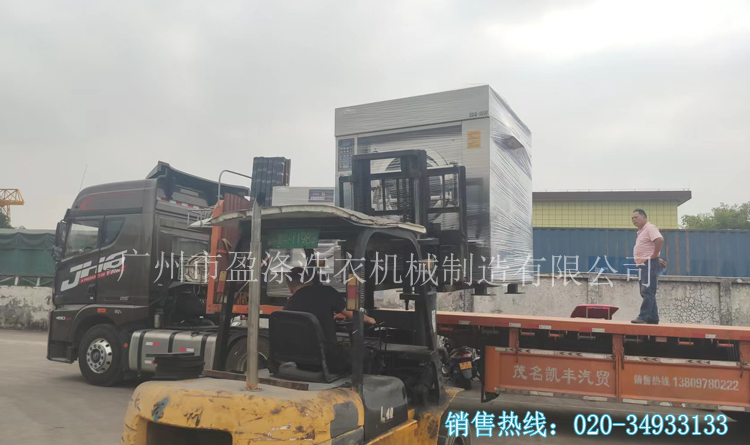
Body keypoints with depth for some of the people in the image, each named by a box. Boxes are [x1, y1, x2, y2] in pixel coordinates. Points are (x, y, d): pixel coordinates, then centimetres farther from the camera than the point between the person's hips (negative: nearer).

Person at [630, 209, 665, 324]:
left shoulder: (650, 228, -10)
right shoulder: (641, 231, 19)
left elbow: (659, 240, -28)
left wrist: (654, 256, -20)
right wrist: (658, 259, 19)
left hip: (650, 264, -10)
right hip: (643, 265, 10)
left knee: (647, 292, -12)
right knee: (646, 293, 11)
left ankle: (643, 316, -15)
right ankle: (653, 318, 16)